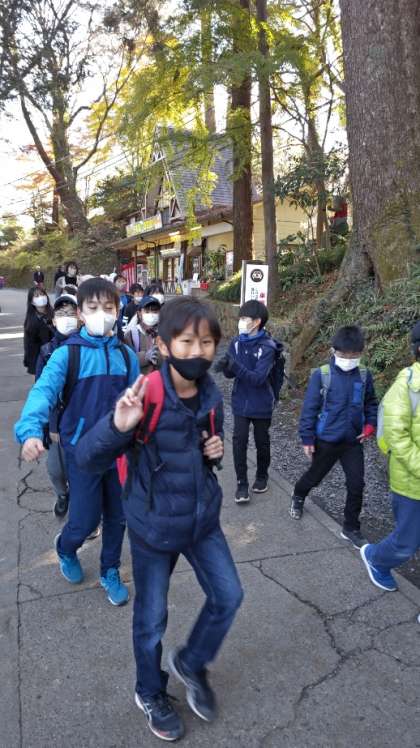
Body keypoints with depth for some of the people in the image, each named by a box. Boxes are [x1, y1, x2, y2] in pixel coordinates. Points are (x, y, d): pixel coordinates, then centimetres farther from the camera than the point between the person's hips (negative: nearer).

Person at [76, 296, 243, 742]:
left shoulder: (211, 396, -7)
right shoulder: (145, 398, -25)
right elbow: (87, 459, -24)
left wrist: (216, 451, -11)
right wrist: (118, 426, -44)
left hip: (203, 519, 5)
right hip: (154, 526, -4)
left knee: (228, 597, 14)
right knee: (151, 618, 14)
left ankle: (191, 663, 43)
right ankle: (151, 695, 44)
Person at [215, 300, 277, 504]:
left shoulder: (267, 347, -18)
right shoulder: (237, 342, -4)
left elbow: (259, 378, -26)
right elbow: (231, 373, -2)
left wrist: (235, 367, -38)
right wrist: (226, 366, -25)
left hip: (261, 404, -3)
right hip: (241, 402, 3)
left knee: (262, 441, 14)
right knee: (239, 441, -3)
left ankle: (262, 476, 36)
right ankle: (242, 483, 9)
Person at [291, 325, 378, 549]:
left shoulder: (364, 375, -3)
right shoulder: (321, 375, -15)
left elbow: (371, 403, 11)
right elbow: (309, 408, -11)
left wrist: (370, 425, -4)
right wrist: (307, 438, -10)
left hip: (353, 441, 3)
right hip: (326, 440, -3)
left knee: (356, 484, 2)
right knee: (315, 476, 17)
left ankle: (351, 528, 20)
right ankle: (298, 497, 49)